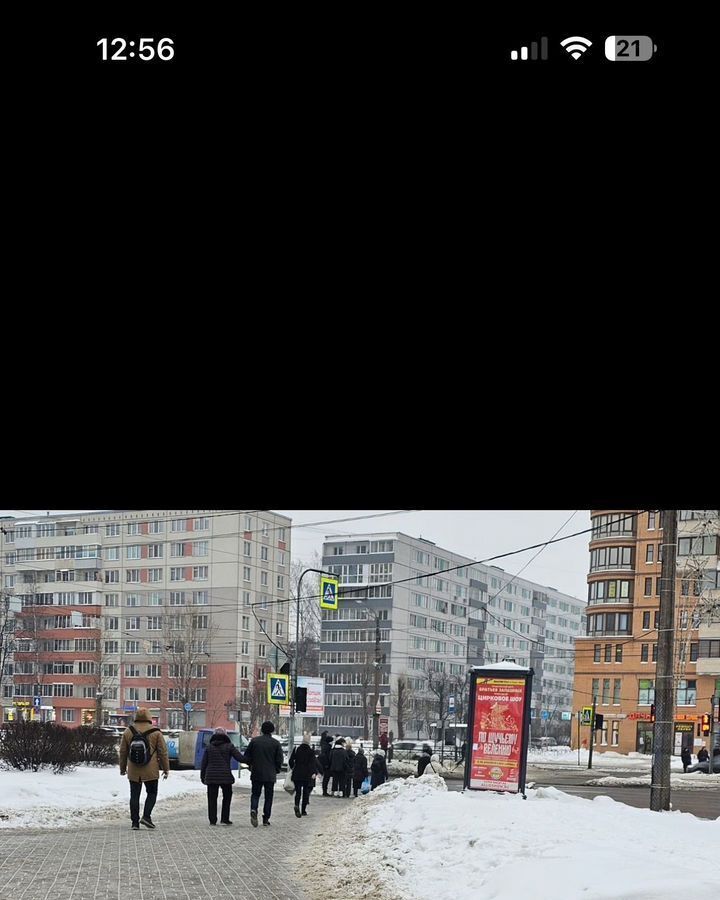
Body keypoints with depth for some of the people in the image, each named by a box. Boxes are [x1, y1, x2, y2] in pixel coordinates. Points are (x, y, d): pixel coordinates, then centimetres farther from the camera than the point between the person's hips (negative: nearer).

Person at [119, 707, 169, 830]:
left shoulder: (128, 731, 3)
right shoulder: (155, 732, -4)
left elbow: (123, 751, 8)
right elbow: (163, 751, -2)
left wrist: (122, 768, 19)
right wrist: (166, 768, 5)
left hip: (133, 771, 2)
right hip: (151, 771, -2)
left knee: (134, 795, 7)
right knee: (152, 793, 11)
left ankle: (135, 822, 5)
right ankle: (146, 816, -5)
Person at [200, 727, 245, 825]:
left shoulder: (209, 747, 4)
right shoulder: (229, 746, -3)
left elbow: (203, 763, 6)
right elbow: (240, 758, -6)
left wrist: (202, 776, 14)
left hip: (211, 777, 1)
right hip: (225, 777, -1)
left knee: (212, 799, 7)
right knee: (227, 798, 14)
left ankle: (212, 820, 5)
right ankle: (224, 819, 9)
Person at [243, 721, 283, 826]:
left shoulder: (254, 741, -1)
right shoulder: (276, 743, -4)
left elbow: (246, 757, 2)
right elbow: (279, 760, -4)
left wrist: (251, 766, 19)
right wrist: (277, 770, 13)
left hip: (256, 774, 1)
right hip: (270, 775, -1)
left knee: (255, 794, 11)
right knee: (268, 797, 10)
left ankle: (253, 810, -16)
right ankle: (266, 819, 9)